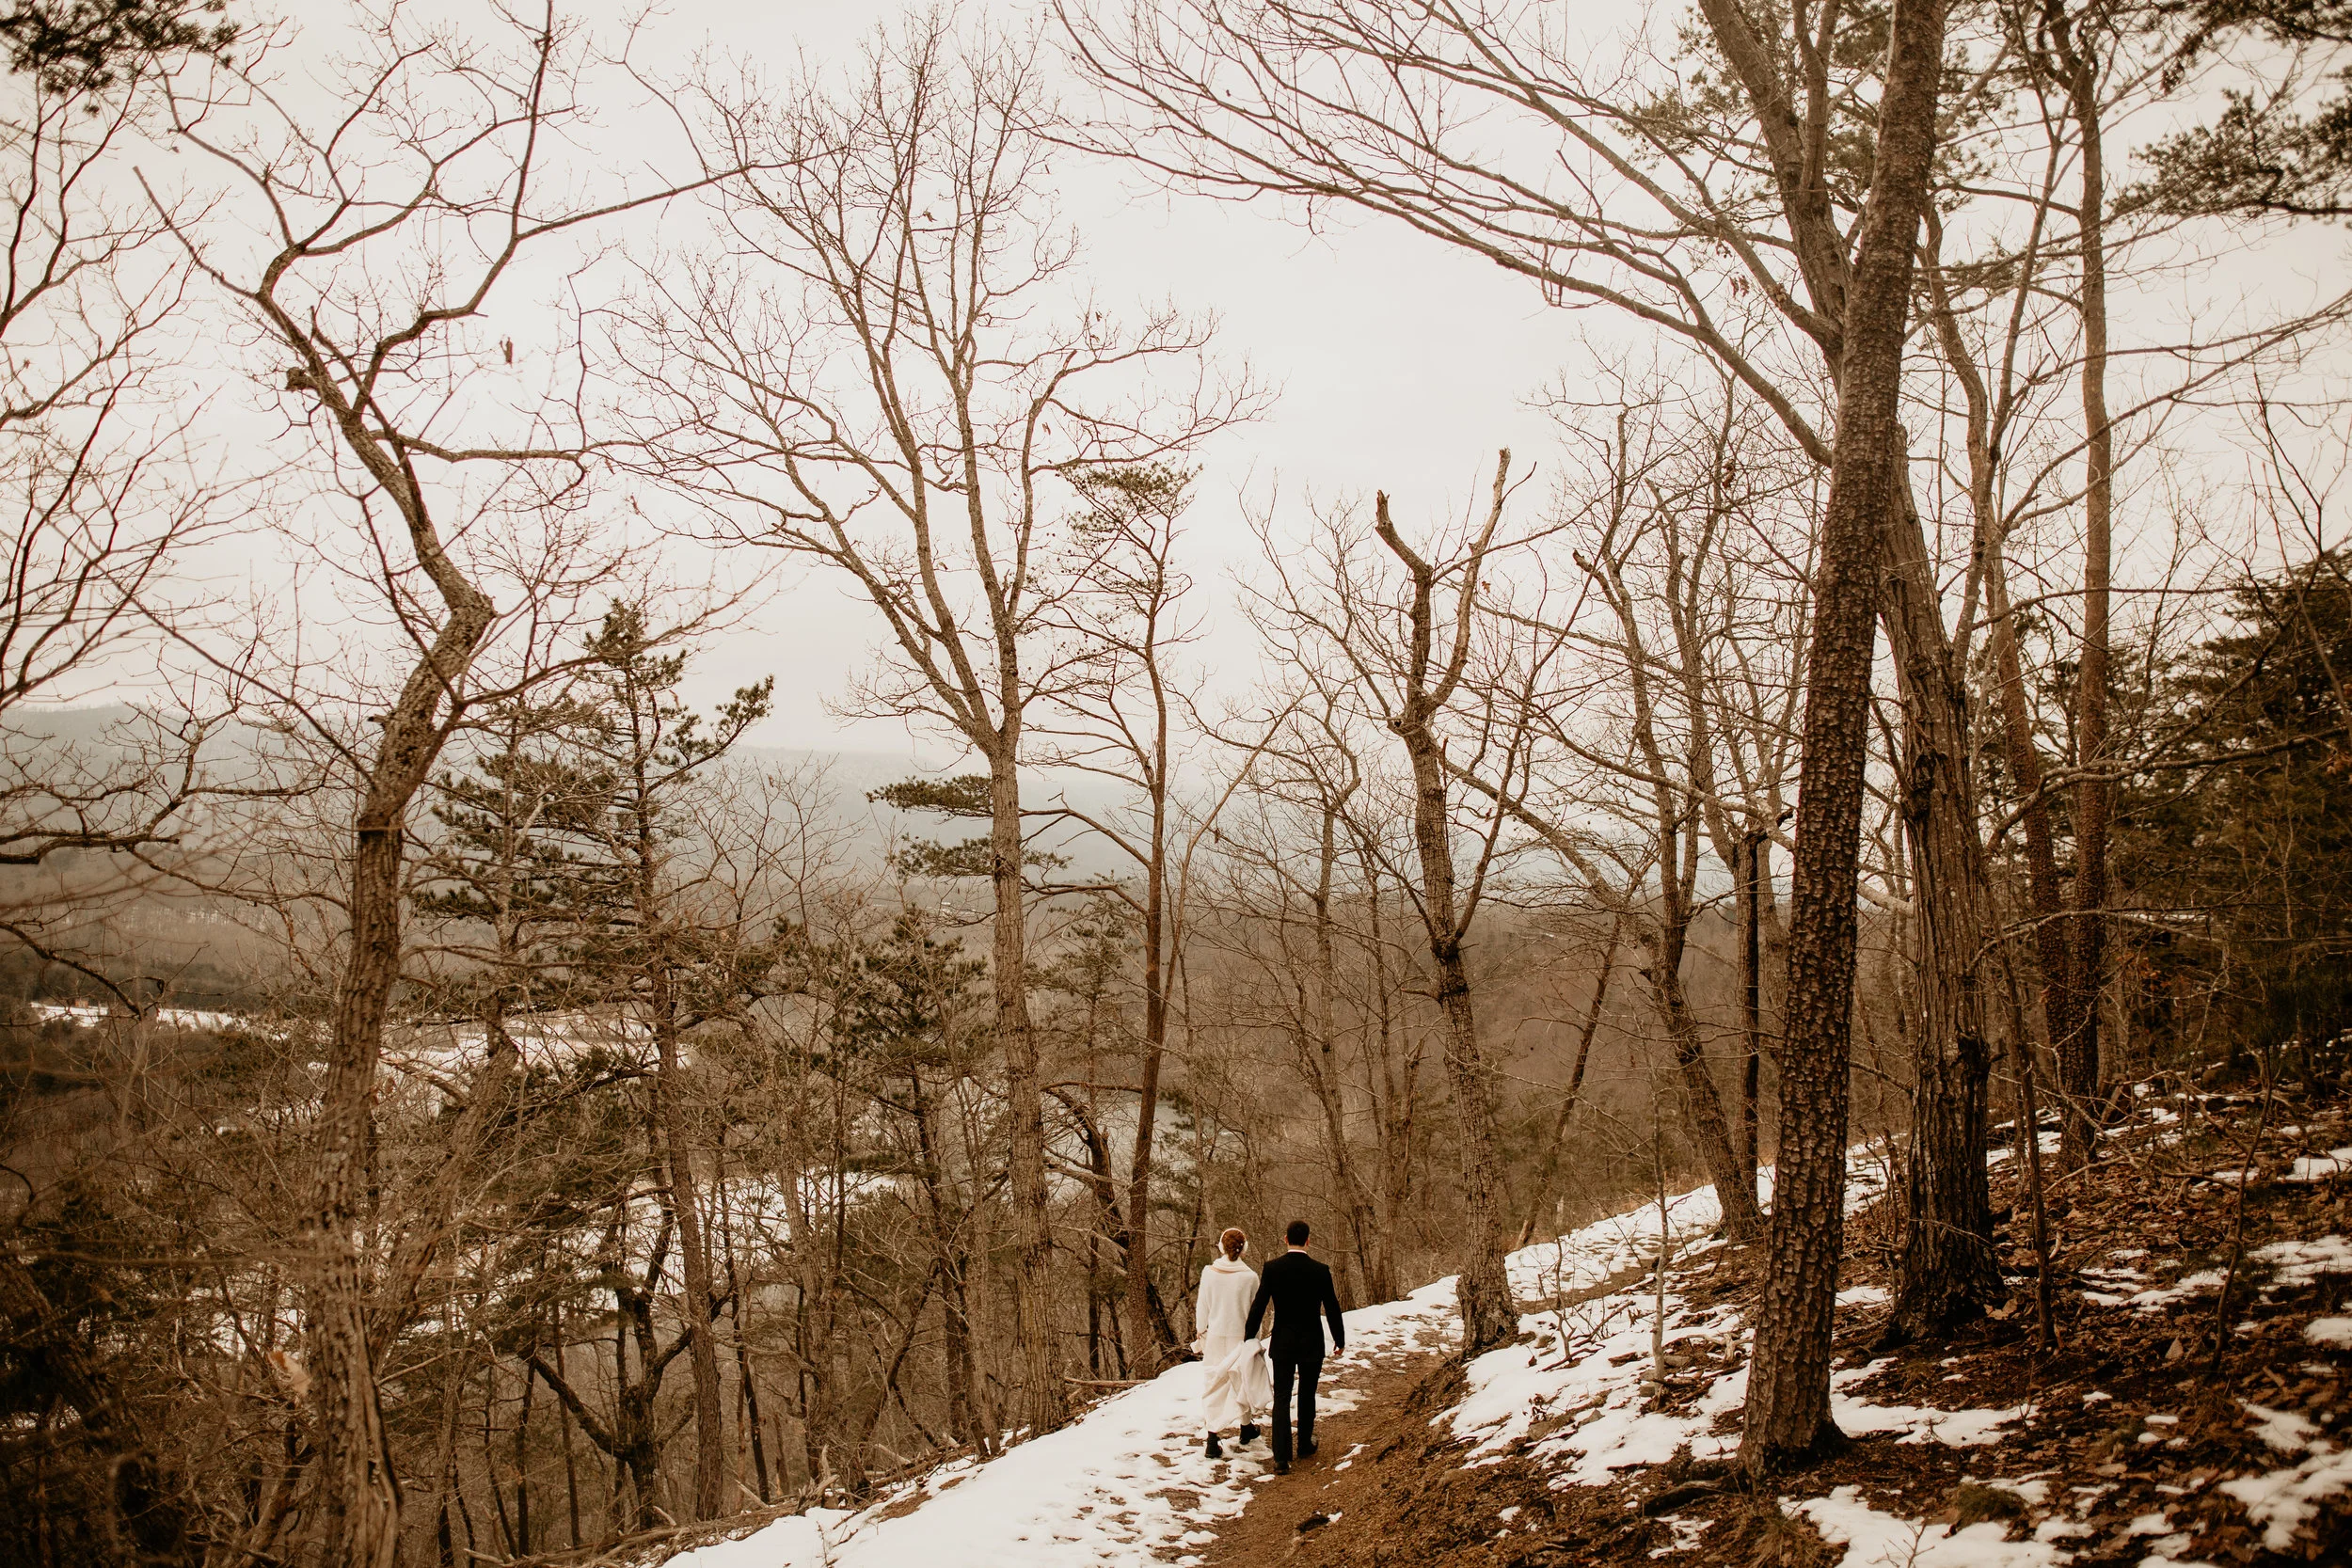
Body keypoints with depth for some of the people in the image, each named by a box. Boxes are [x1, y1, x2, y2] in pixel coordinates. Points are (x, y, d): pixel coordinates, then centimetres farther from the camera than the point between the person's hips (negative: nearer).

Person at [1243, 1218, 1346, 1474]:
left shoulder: (1272, 1268, -9)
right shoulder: (1320, 1270, -9)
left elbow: (1258, 1306, -6)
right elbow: (1332, 1309, -3)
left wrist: (1249, 1338, 5)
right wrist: (1339, 1339, 11)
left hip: (1282, 1343, 0)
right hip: (1312, 1344, 0)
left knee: (1281, 1399, 2)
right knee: (1307, 1396, 18)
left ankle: (1282, 1458, -6)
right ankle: (1305, 1446, 32)